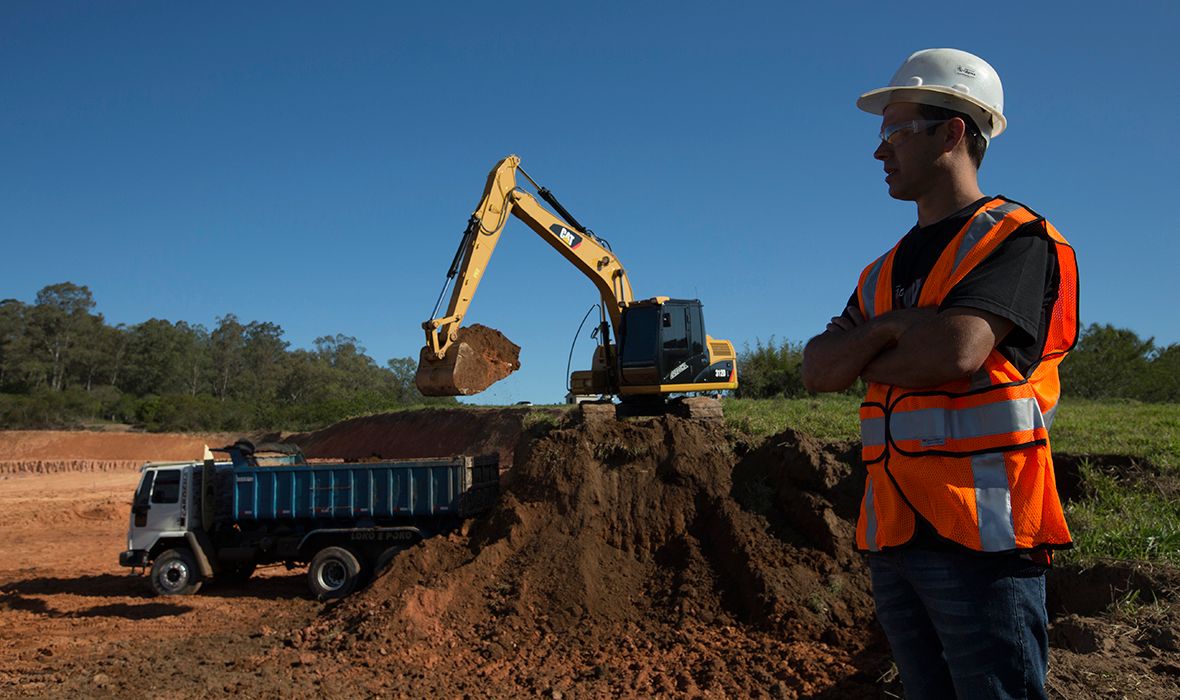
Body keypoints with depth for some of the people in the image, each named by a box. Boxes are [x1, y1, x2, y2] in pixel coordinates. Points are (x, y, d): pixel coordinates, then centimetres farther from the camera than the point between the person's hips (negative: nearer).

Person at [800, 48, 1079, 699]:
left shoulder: (1017, 238, -5)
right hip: (893, 537, 7)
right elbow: (818, 369, 6)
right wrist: (891, 328, -12)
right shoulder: (885, 272, 17)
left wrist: (866, 361, -2)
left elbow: (956, 350, -21)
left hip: (980, 534, -7)